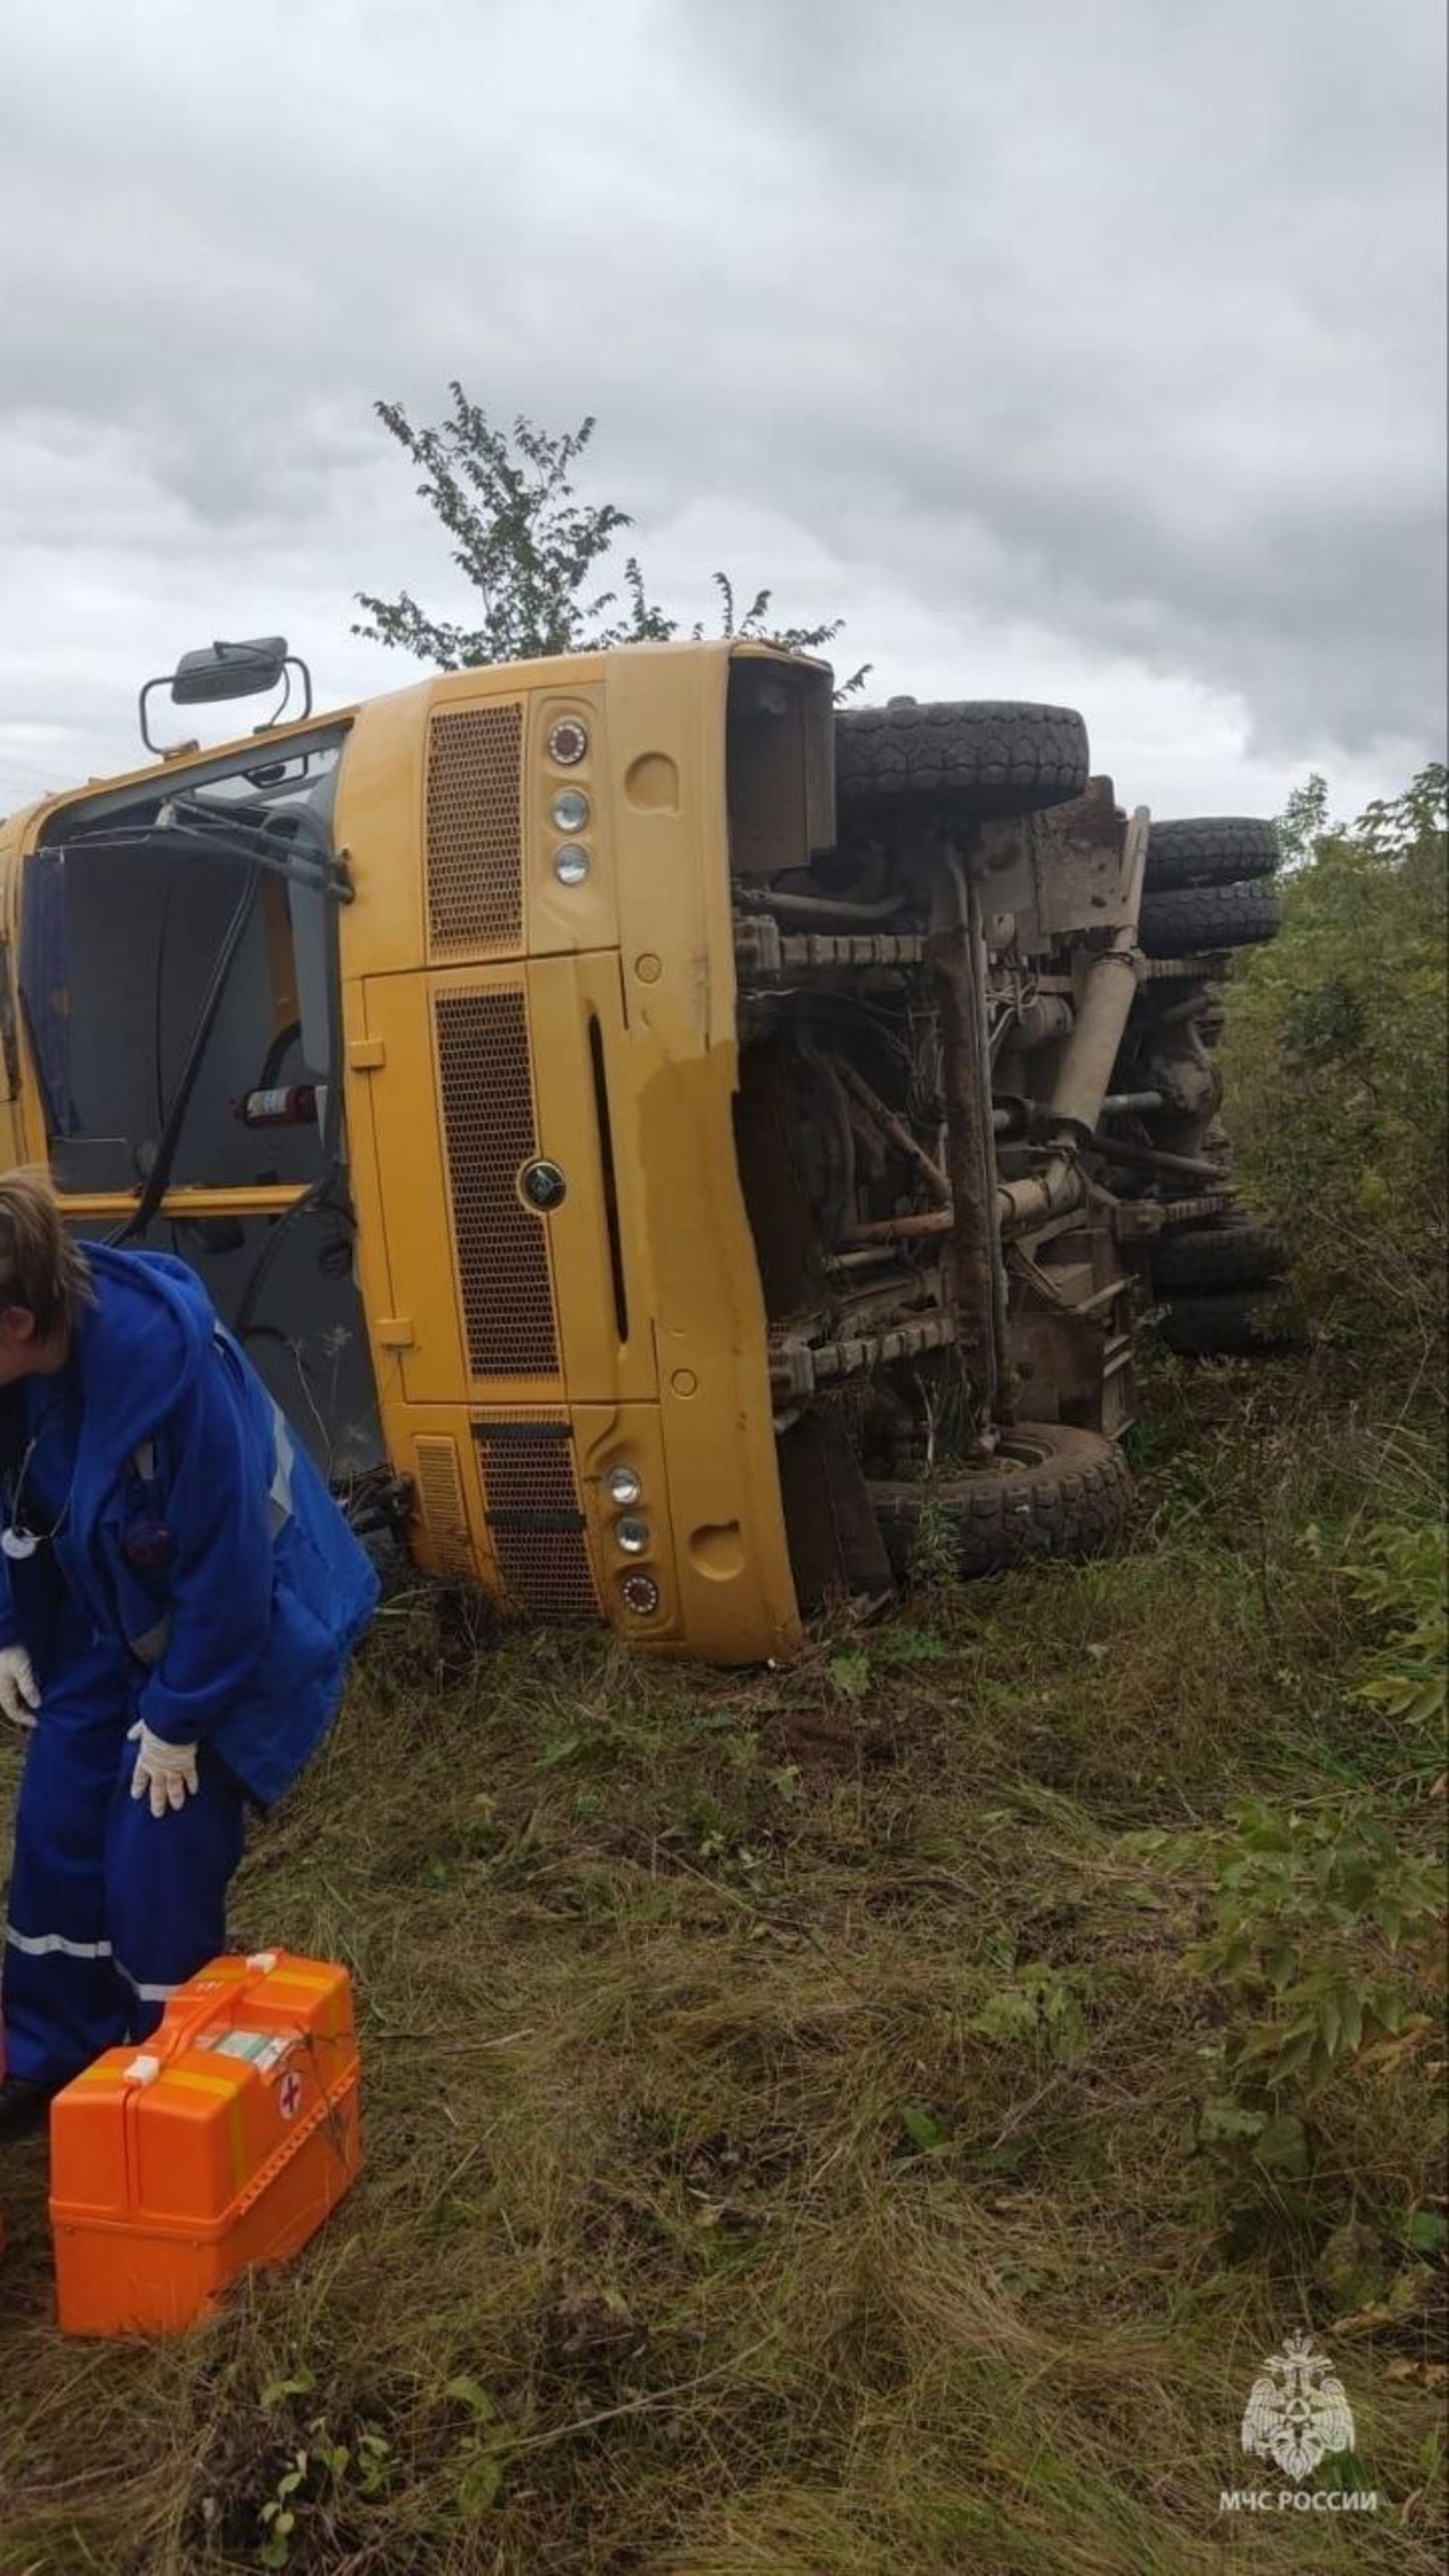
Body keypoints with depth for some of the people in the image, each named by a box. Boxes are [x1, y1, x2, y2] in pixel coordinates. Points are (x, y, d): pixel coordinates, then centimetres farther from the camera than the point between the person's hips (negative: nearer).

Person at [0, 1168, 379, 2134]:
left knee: (158, 1861, -3)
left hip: (237, 1628, -7)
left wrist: (178, 1717, -18)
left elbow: (225, 1564, -27)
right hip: (104, 1623, 7)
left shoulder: (164, 1359, -37)